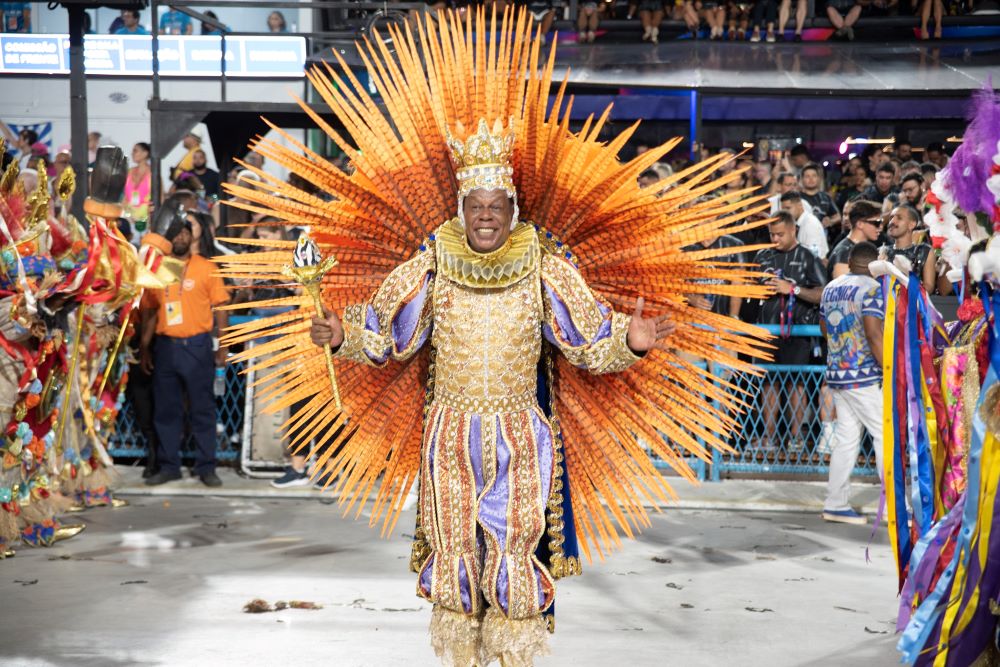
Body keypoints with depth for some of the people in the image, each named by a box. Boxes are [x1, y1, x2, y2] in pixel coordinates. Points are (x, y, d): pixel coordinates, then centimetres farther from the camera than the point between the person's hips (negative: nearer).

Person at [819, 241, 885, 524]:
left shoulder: (830, 288, 12)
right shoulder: (872, 289, -11)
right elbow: (873, 333, -20)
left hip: (836, 373, 7)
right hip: (865, 376, -7)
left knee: (846, 438, 11)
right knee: (886, 436, 0)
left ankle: (836, 504, 11)